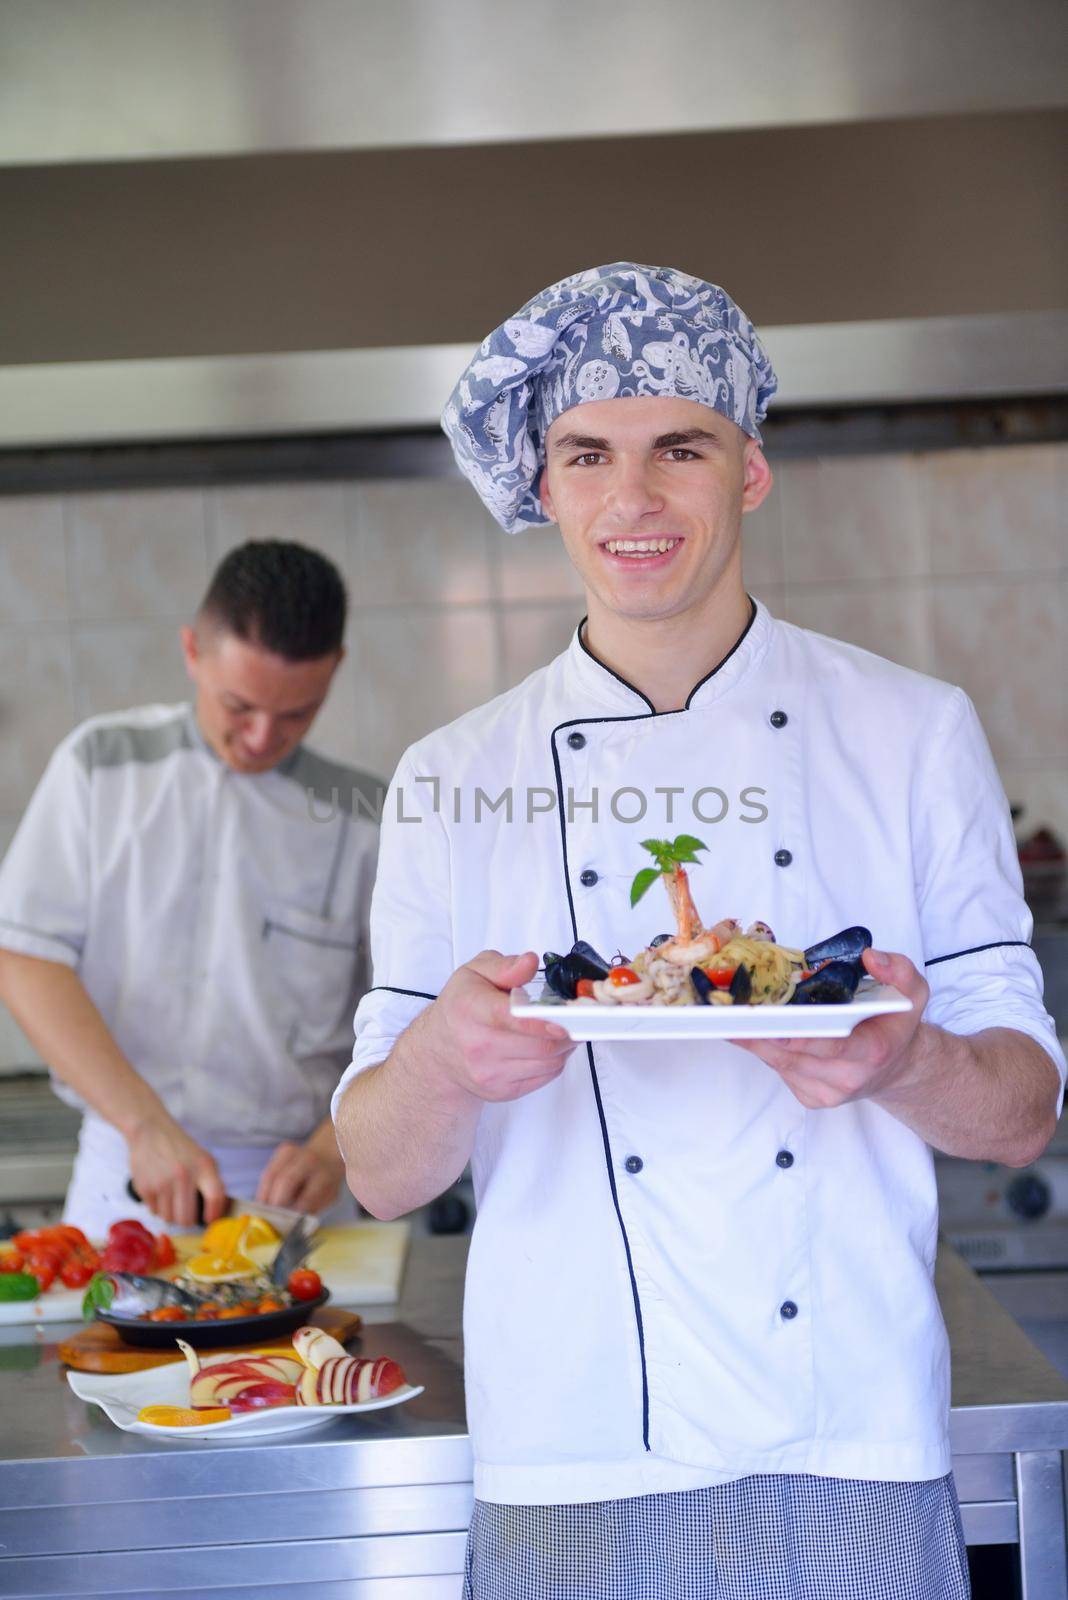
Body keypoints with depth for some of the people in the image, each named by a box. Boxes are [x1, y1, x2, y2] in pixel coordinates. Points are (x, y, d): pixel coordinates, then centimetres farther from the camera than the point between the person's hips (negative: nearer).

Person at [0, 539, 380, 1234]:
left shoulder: (362, 822, 2)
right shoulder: (102, 765, 3)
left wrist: (334, 1149, -12)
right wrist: (146, 1125, -12)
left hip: (289, 1186, 0)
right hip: (121, 1171, 0)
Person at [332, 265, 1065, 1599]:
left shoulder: (912, 735, 1)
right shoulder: (453, 784, 2)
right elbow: (381, 1175, 0)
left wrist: (905, 1064, -21)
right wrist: (438, 1061, -22)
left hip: (848, 1464, 0)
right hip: (564, 1473, 1)